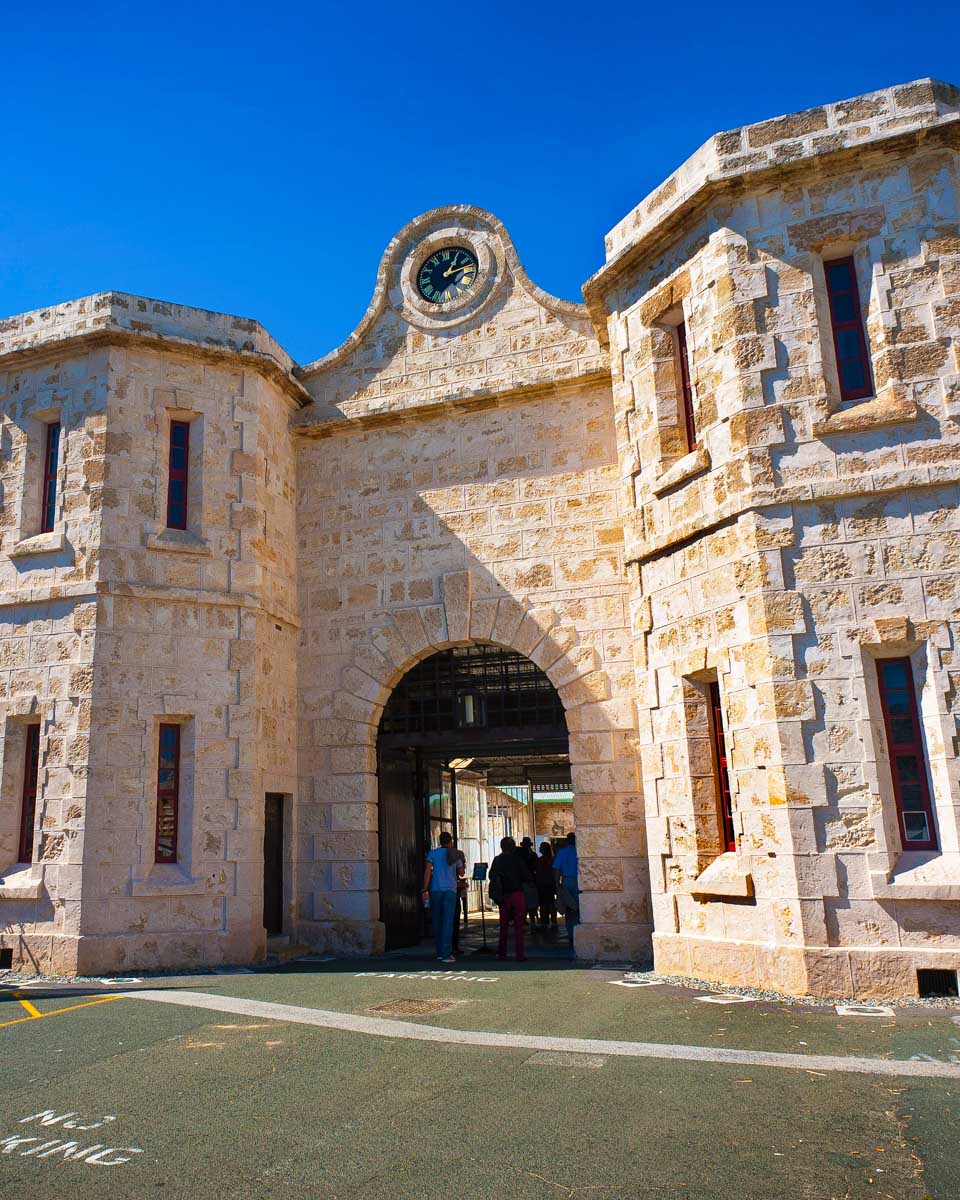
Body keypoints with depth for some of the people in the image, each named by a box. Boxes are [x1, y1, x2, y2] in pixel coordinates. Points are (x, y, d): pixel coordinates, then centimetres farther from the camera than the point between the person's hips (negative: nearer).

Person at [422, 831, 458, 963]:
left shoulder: (433, 853, 7)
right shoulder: (454, 854, 8)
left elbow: (428, 871, -4)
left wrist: (425, 890, -4)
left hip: (435, 890, 1)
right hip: (450, 889, -1)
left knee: (437, 922, 10)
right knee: (448, 922, -4)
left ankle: (439, 953, 14)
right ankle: (446, 954, -11)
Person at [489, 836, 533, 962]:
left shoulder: (497, 860, 2)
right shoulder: (517, 859, -8)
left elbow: (491, 876, 9)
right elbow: (527, 877, -6)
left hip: (503, 896, 4)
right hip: (517, 894, -4)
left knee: (504, 925, 14)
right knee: (518, 925, -1)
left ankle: (501, 953, 16)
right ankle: (519, 954, -4)